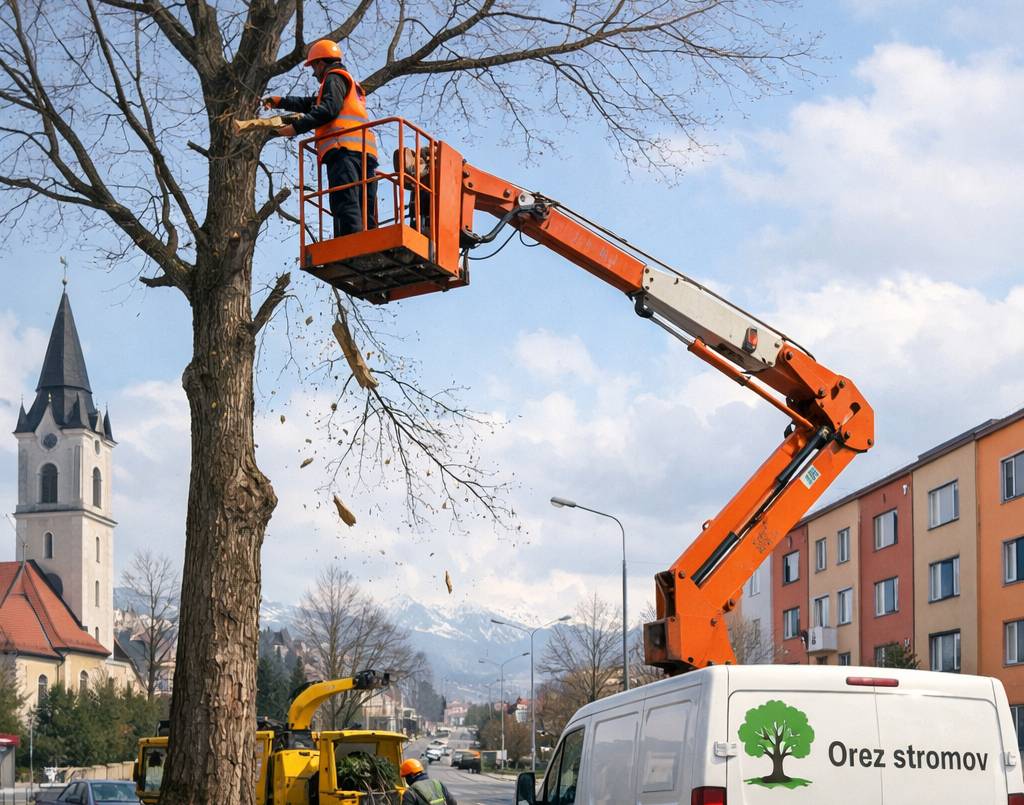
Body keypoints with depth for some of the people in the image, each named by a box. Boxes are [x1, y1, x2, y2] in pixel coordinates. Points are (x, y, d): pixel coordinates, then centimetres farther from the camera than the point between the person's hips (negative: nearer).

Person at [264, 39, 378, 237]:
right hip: (366, 152, 9)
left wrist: (296, 127, -9)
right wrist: (279, 101, 51)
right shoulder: (351, 84, 39)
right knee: (366, 213, -1)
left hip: (344, 148, -9)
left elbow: (328, 109, -8)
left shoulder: (335, 77, 10)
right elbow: (311, 104, 47)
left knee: (346, 207, -23)